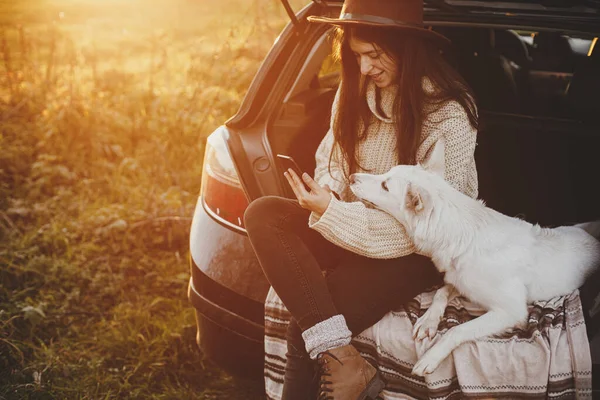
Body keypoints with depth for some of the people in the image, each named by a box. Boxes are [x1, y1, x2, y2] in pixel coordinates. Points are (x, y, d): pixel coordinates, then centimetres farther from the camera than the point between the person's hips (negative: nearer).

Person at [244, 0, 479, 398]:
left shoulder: (449, 115, -18)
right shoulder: (357, 89, 1)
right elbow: (333, 159, 12)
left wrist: (331, 213, -24)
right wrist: (326, 194, -13)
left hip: (417, 251, -7)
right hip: (355, 223, 7)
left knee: (307, 326, -26)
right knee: (262, 214, -21)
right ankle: (341, 361, -30)